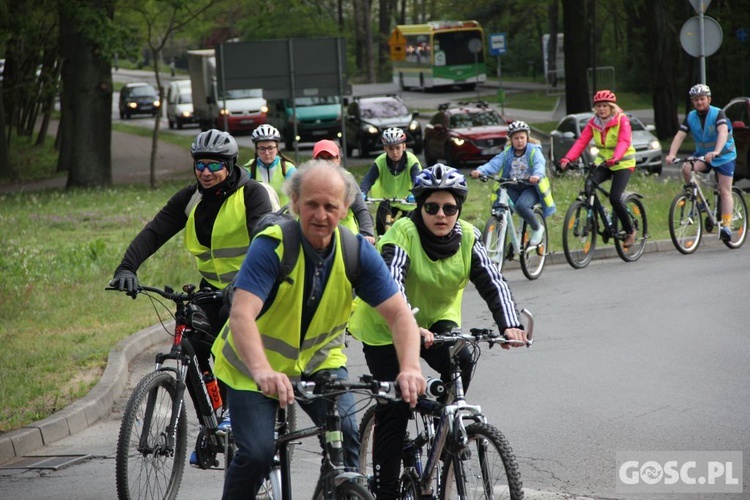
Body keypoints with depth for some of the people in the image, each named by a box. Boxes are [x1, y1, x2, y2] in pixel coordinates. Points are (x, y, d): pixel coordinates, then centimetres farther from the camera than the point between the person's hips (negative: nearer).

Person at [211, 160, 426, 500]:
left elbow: (399, 314, -21)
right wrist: (263, 372, -58)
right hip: (255, 364, -3)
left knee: (346, 436, -17)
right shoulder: (271, 246, -27)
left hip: (319, 359, 3)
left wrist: (410, 368, -41)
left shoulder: (357, 252, -16)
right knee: (256, 453, -17)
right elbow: (241, 316, -40)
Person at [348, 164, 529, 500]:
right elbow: (391, 284, -38)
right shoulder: (404, 233, -25)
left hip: (437, 320, 3)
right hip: (386, 326, -3)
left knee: (460, 363, -26)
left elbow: (492, 282, -23)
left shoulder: (467, 238, -14)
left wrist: (509, 324, -41)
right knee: (394, 409, -9)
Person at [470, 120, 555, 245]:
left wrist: (537, 175, -50)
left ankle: (537, 228, -4)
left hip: (531, 187, -4)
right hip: (512, 188, 4)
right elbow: (494, 163, -13)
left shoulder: (534, 151, -5)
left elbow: (539, 164, -25)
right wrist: (480, 171, -34)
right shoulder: (507, 153, 4)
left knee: (521, 206, -31)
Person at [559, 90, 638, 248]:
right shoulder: (593, 123, -1)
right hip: (603, 162, 5)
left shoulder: (622, 120, -15)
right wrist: (567, 159, -28)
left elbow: (624, 142, -29)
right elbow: (582, 141, -12)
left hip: (622, 163, -5)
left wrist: (615, 158, -49)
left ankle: (630, 231, 0)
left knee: (614, 197, -19)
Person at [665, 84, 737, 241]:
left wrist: (716, 152, -53)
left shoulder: (718, 114, -19)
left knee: (725, 191, -10)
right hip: (702, 154, 4)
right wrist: (671, 154, -33)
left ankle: (727, 225, -9)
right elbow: (680, 135, -15)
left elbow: (723, 132, -35)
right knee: (686, 168, -26)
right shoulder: (691, 117, -5)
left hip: (724, 156, -4)